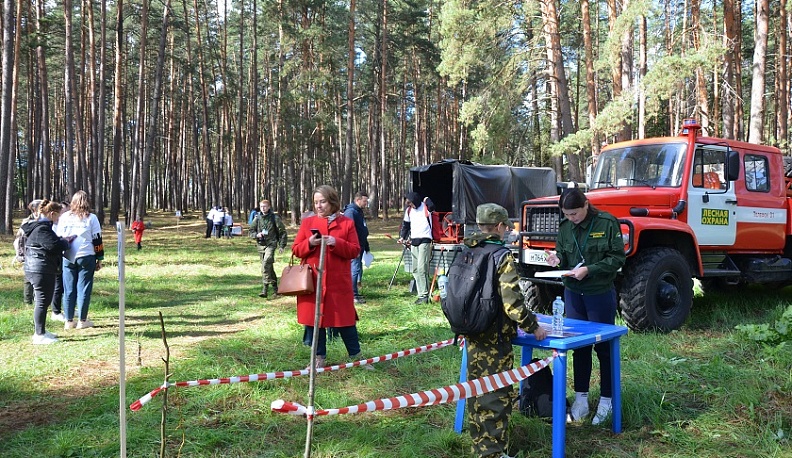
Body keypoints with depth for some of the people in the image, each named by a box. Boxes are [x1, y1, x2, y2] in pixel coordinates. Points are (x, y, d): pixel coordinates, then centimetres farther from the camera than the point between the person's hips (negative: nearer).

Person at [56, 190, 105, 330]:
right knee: (84, 288, 3)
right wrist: (100, 258, 5)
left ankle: (69, 321, 12)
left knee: (69, 289, 8)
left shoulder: (64, 217, 7)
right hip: (86, 257, -3)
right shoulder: (91, 218, -1)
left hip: (68, 258, 3)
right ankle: (82, 321, 7)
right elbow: (97, 240, -2)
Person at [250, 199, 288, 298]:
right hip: (260, 245, 5)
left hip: (271, 244, -5)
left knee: (266, 264, -23)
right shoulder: (257, 218, 9)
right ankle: (275, 289, 26)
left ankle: (265, 289, -25)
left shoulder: (275, 218, -1)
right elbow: (251, 231, 15)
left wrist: (282, 245, -3)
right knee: (269, 267, 12)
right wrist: (256, 234, -7)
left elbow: (282, 232, 2)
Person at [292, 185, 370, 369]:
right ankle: (319, 358, 21)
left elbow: (355, 251, -1)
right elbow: (296, 250, 6)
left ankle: (356, 357, 18)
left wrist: (336, 243, -17)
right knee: (313, 319, 7)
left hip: (338, 282, -2)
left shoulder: (347, 223, 3)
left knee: (345, 319, 4)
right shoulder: (307, 222, 7)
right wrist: (309, 243, -14)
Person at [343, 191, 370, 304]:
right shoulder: (350, 211, -14)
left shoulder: (359, 212, 18)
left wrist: (366, 248, 25)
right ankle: (353, 295, -4)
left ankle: (354, 293, 21)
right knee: (355, 269, -9)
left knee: (358, 269, 13)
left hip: (359, 247, 10)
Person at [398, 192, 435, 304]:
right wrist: (402, 237, 14)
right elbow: (405, 224, 21)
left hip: (424, 240, -7)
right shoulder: (409, 210, 12)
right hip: (413, 241, 7)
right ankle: (421, 294, 14)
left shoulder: (425, 207, -4)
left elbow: (432, 207, -25)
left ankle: (424, 295, -12)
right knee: (415, 270, 8)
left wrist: (427, 200, -11)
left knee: (422, 268, -15)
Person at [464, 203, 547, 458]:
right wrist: (533, 327, -8)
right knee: (497, 394, 3)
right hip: (495, 338, -7)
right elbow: (512, 302, -20)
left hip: (472, 333, 7)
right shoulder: (501, 257, -16)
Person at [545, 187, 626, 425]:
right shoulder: (565, 227, 2)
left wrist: (589, 269, -21)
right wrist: (557, 260, -12)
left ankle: (606, 399, 21)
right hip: (573, 294, 4)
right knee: (579, 345, 11)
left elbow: (617, 258, -11)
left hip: (601, 294, -4)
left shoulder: (607, 223, -11)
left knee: (604, 347, 8)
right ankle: (581, 396, 24)